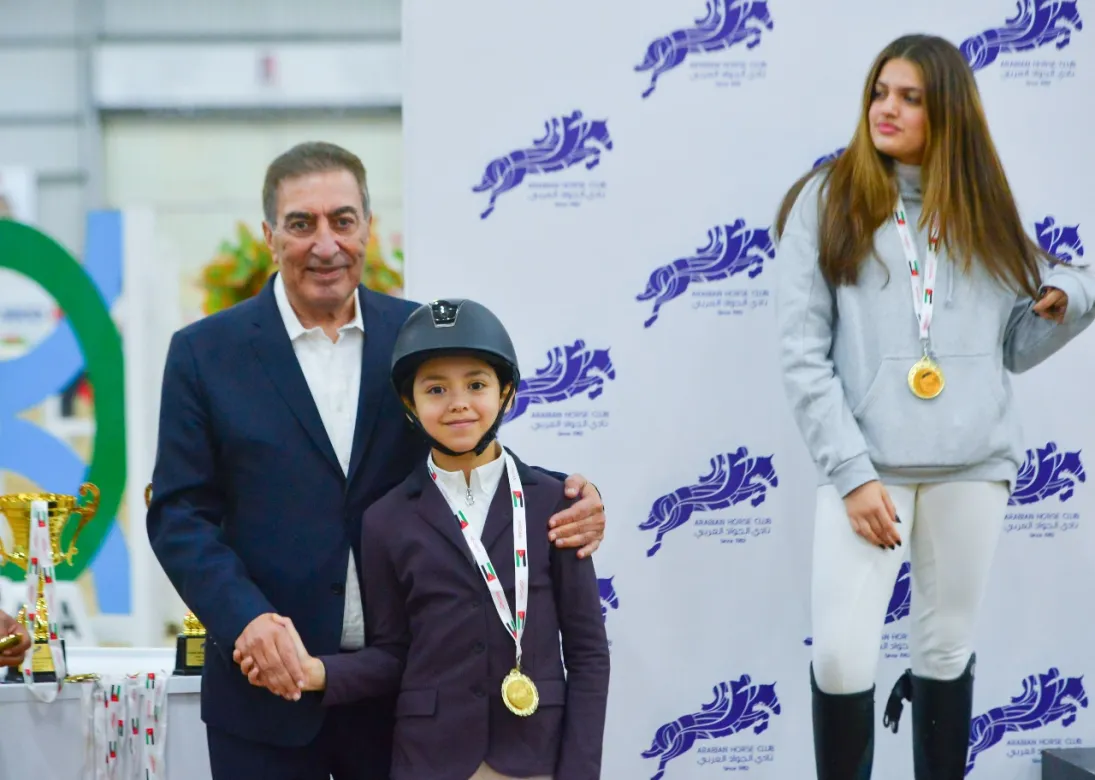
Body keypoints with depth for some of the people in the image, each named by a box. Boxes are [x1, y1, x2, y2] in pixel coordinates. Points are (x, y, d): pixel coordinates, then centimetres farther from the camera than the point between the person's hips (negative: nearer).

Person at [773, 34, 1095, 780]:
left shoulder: (983, 208, 12)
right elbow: (803, 353, -5)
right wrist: (851, 472, -12)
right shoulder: (827, 200, 0)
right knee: (843, 659, -7)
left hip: (973, 465, 3)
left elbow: (1013, 346, 14)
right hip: (868, 463, -3)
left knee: (948, 650, 11)